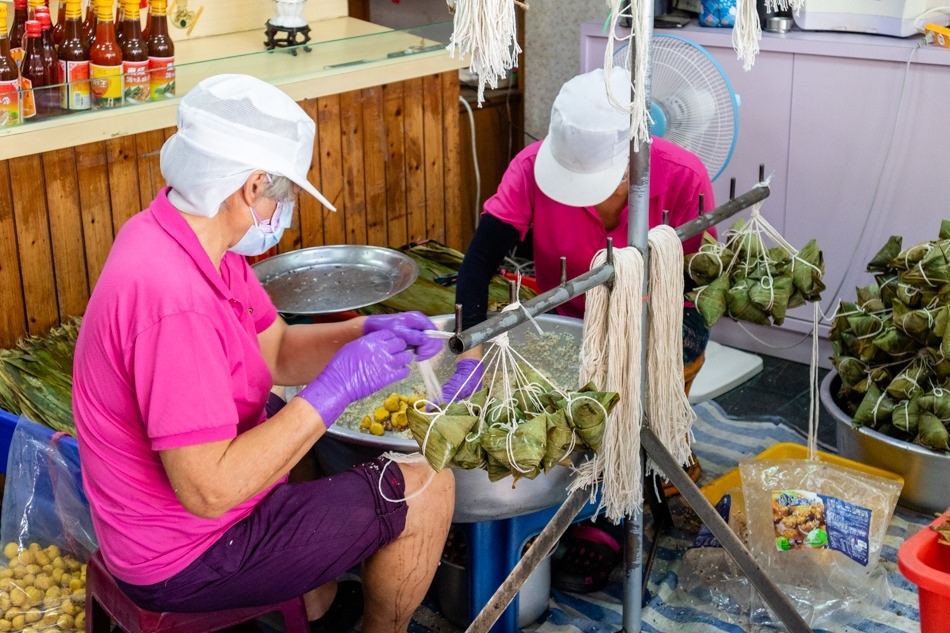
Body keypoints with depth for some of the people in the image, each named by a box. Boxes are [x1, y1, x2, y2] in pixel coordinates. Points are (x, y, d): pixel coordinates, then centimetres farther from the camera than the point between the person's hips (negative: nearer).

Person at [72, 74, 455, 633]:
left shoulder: (188, 241, -3)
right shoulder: (174, 298, -34)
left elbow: (278, 351, 7)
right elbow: (209, 491, -34)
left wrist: (368, 333, -10)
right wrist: (337, 389, -30)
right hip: (187, 557, -10)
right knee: (428, 491, -7)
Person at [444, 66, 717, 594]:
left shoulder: (682, 178, -24)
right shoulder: (532, 168, -23)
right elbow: (477, 264, -28)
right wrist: (472, 358, -41)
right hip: (568, 320, 2)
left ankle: (606, 521, -11)